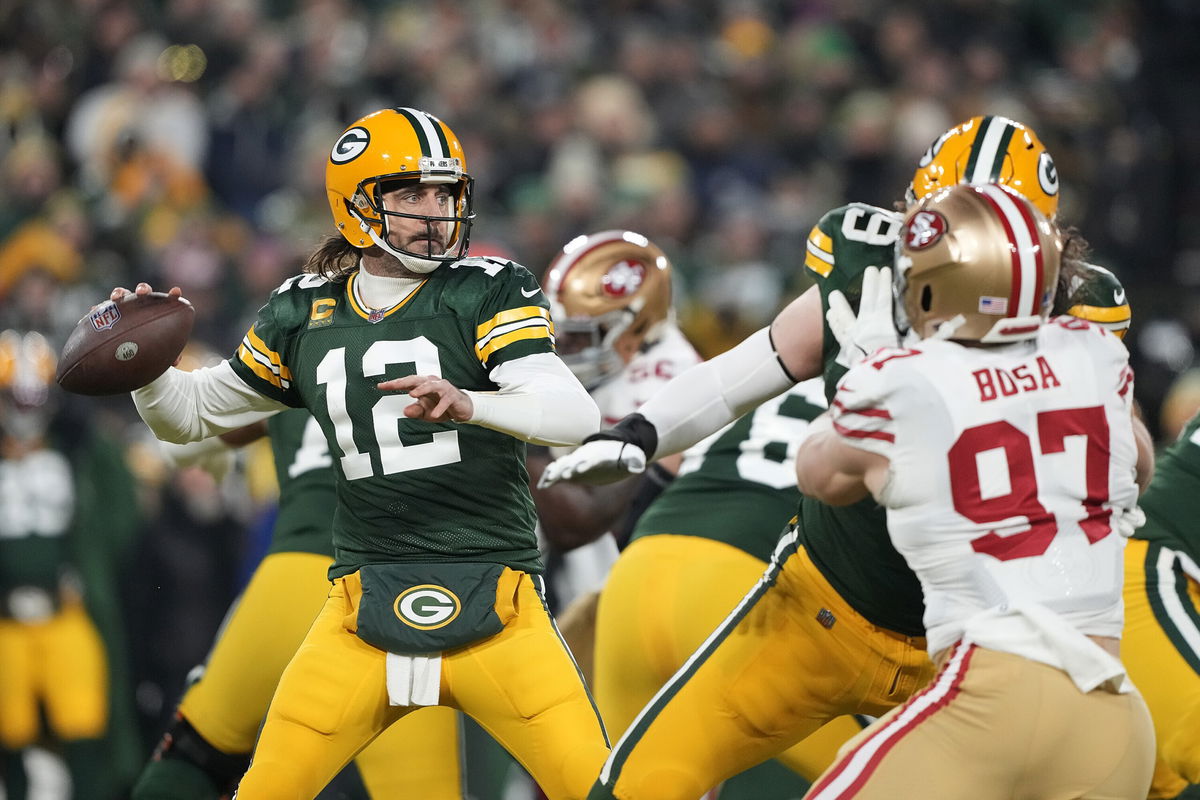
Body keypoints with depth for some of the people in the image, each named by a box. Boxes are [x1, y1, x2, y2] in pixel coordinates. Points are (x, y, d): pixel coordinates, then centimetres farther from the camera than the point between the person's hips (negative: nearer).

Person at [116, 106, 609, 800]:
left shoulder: (489, 291, -1)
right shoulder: (306, 313, 10)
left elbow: (576, 416, -16)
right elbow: (191, 413, 22)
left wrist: (468, 404, -35)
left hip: (492, 603, -2)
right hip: (367, 604, 2)